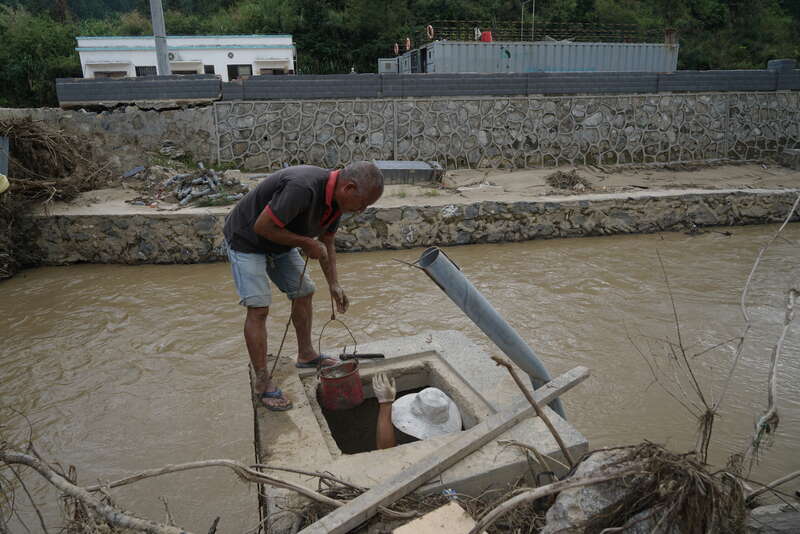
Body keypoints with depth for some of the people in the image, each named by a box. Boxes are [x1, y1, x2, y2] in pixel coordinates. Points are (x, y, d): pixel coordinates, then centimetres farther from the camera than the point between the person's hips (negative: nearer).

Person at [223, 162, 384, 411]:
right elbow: (263, 226, -32)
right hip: (247, 239, -8)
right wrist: (307, 243, -24)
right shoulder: (302, 188, -38)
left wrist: (334, 284, -1)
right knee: (258, 308, -13)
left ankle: (306, 354, 28)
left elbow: (326, 242, 5)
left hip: (280, 242, 9)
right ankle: (263, 383, -4)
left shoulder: (336, 198, -9)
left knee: (303, 292, 11)